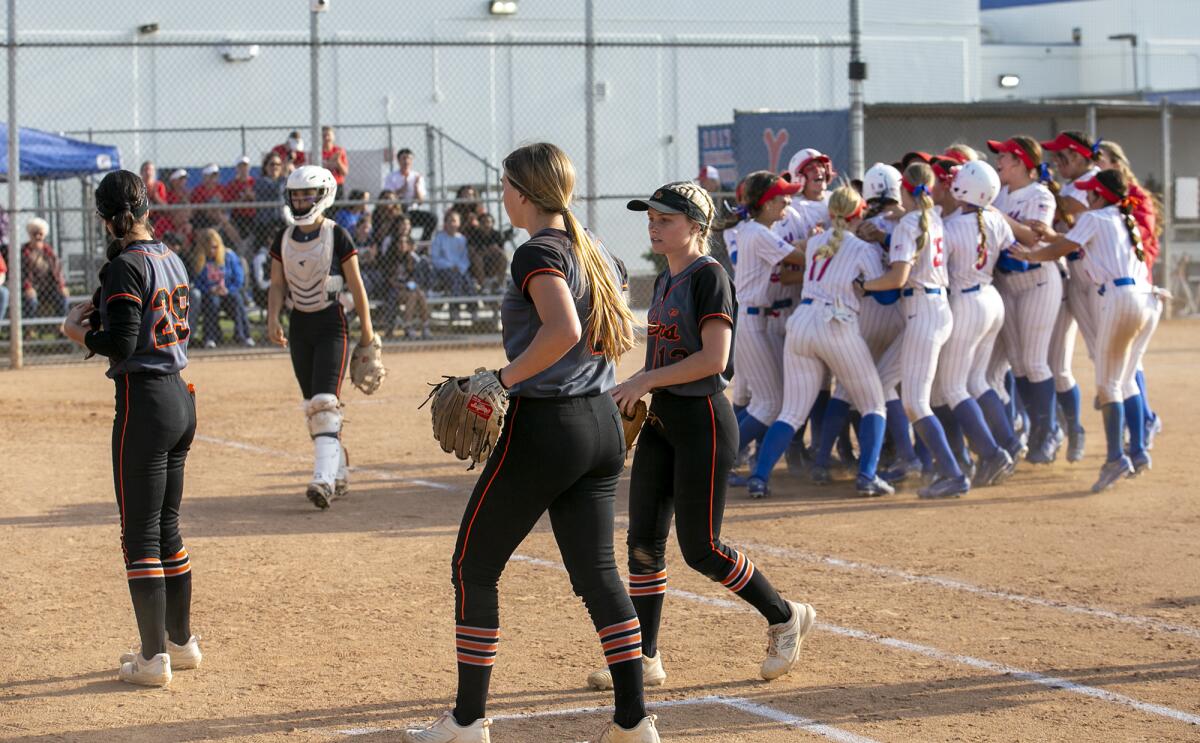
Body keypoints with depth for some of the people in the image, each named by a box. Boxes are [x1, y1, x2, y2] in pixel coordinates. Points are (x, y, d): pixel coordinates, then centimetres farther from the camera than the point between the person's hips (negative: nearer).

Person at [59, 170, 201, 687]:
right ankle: (181, 643, 26)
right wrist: (101, 317, 16)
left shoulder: (124, 266, -15)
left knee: (140, 535, -1)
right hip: (181, 399, 8)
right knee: (167, 528, 19)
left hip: (144, 402, -8)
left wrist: (78, 333, -2)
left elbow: (121, 344, -21)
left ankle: (153, 658, 0)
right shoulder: (172, 261, 10)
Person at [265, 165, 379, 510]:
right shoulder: (283, 239, 7)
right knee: (313, 407, 8)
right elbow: (277, 285, 8)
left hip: (331, 323, -6)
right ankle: (339, 475, 19)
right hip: (299, 325, 6)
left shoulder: (337, 236, -8)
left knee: (325, 403, -17)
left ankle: (324, 480, -25)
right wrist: (273, 318, -9)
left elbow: (356, 286, -4)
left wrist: (367, 331, -3)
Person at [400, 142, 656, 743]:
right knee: (597, 573, 9)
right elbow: (621, 337, 18)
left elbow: (562, 331, -29)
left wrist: (505, 378, -20)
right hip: (603, 425, 8)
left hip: (540, 424, -8)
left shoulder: (539, 252, -14)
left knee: (474, 567, 5)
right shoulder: (597, 252, 12)